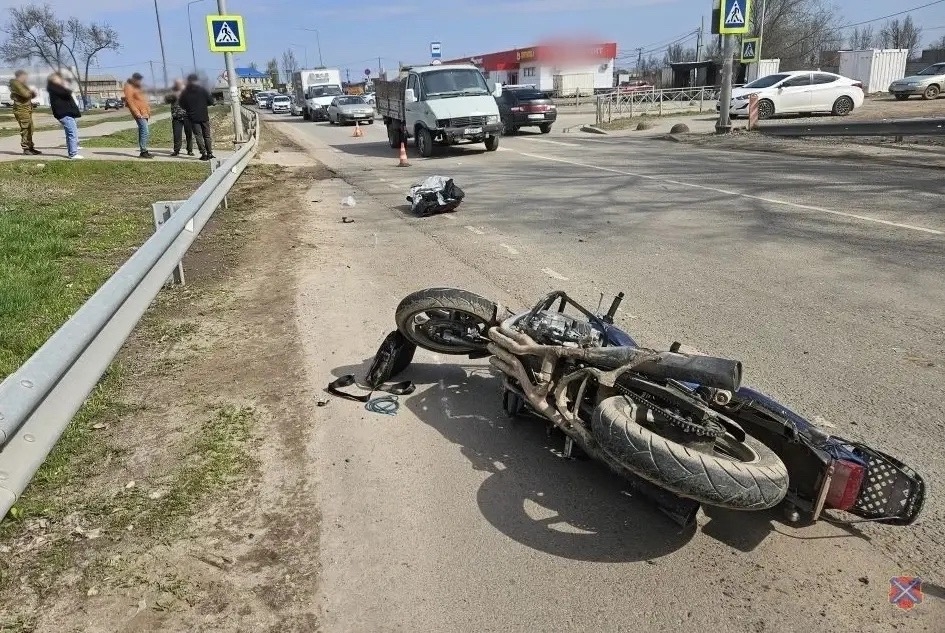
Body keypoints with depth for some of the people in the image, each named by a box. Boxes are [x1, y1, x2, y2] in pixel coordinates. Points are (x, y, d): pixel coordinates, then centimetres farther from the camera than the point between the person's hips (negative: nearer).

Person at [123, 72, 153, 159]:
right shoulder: (129, 87, -9)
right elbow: (130, 101, -15)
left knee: (143, 132, 12)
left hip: (144, 112, 10)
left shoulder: (137, 87, 19)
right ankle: (143, 151, -16)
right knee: (145, 131, -16)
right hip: (139, 113, -10)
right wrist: (137, 113, -21)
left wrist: (148, 110, 19)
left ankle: (144, 151, 17)